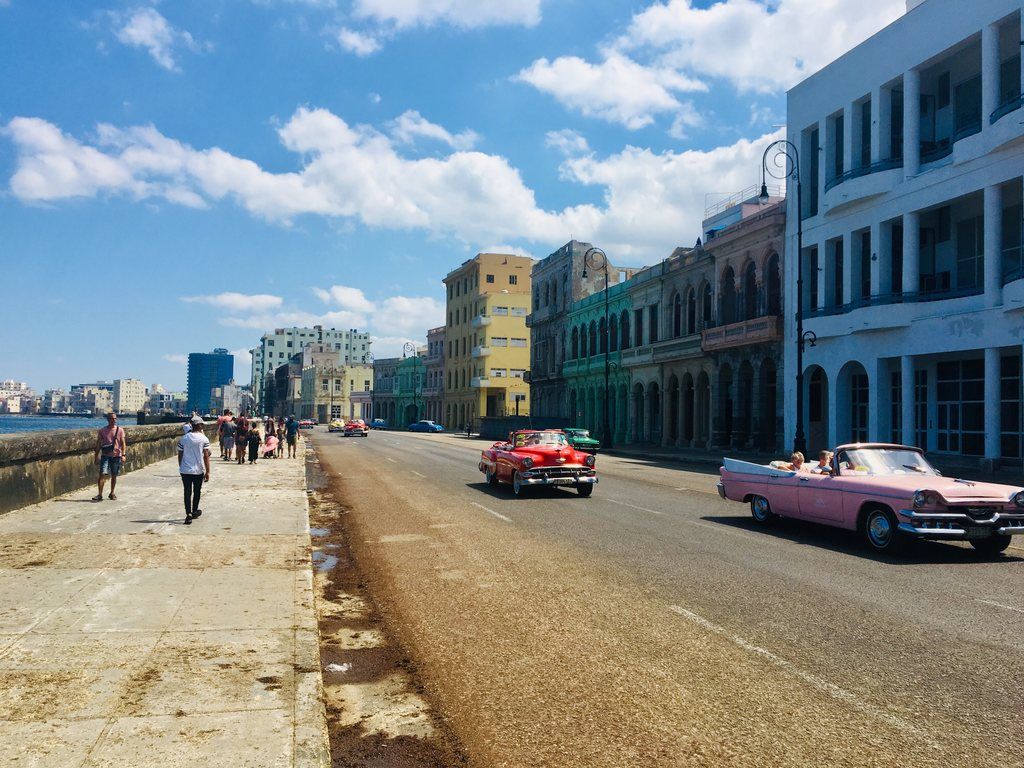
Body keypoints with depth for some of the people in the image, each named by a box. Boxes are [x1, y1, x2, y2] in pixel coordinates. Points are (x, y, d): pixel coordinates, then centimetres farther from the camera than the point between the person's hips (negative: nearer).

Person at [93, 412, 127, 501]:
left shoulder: (120, 430, 3)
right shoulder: (102, 430, 3)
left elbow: (123, 443, 2)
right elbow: (98, 444, 6)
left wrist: (123, 455, -7)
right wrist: (97, 456, 2)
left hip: (116, 455, 1)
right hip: (105, 455, 0)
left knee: (114, 476, 8)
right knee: (102, 474, -11)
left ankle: (112, 493, 22)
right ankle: (100, 494, -8)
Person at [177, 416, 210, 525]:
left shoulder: (184, 439, 0)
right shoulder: (203, 439, -7)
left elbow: (180, 455, 5)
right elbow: (206, 456, -9)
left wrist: (181, 467, 19)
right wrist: (207, 472, -5)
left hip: (185, 470, 1)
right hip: (199, 470, -1)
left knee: (187, 492, 3)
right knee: (197, 492, 17)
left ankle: (188, 514, -6)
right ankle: (194, 512, 30)